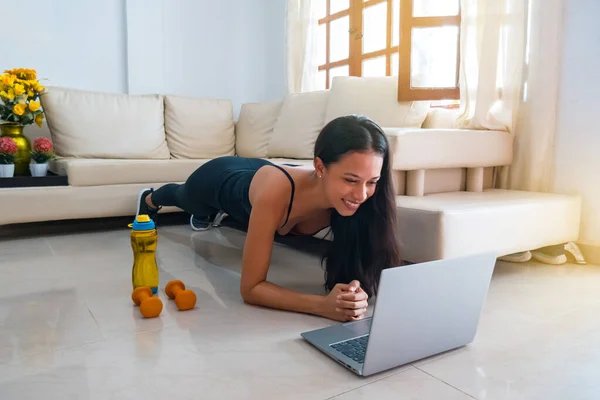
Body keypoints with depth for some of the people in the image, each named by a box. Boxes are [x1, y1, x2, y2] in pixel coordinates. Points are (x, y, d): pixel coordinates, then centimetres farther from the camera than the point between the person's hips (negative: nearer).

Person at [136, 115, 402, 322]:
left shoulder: (348, 198, -39)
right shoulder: (276, 192, -52)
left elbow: (351, 272, -28)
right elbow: (250, 288, -46)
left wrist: (355, 295, -51)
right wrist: (323, 304, -59)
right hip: (219, 179, -2)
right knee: (180, 197, 36)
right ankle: (150, 199, 72)